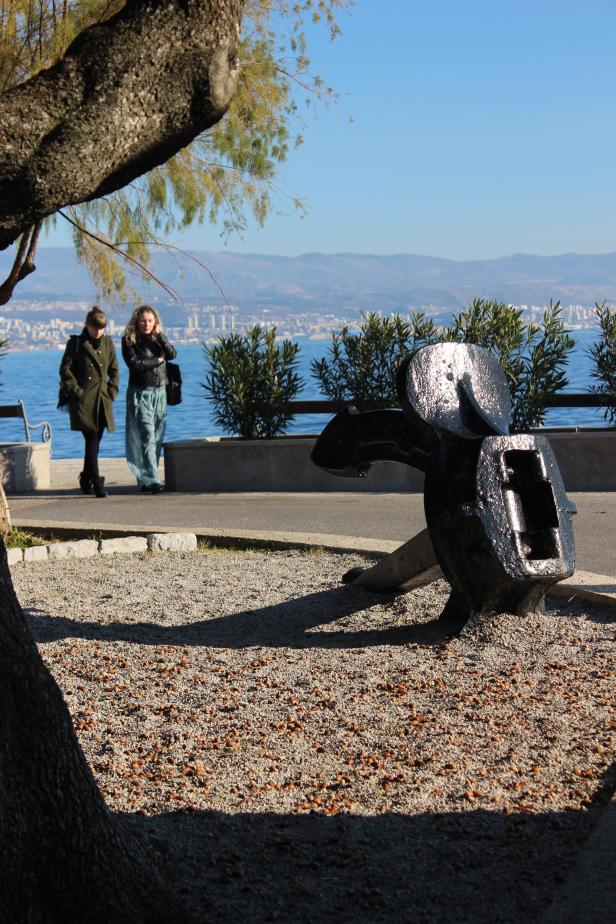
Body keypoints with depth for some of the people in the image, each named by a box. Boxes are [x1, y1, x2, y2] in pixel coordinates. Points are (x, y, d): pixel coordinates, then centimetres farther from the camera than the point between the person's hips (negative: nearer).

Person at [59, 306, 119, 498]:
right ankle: (97, 482, -15)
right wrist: (76, 391, -9)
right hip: (83, 399, -5)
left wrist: (112, 392, 7)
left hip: (102, 400, 5)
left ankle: (85, 480, 23)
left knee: (94, 442, 8)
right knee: (92, 439, -14)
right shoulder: (76, 343, -1)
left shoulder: (107, 343, 12)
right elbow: (65, 369, -2)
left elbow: (114, 370, 18)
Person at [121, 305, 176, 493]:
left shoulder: (158, 338, 12)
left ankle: (145, 479, 11)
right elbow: (134, 364, -13)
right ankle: (151, 480, -17)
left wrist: (160, 335, -10)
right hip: (140, 393, -5)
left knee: (157, 437, 4)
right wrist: (158, 360, -5)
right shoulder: (129, 340, -1)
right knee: (147, 435, -13)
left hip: (159, 392, 5)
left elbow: (172, 354, -3)